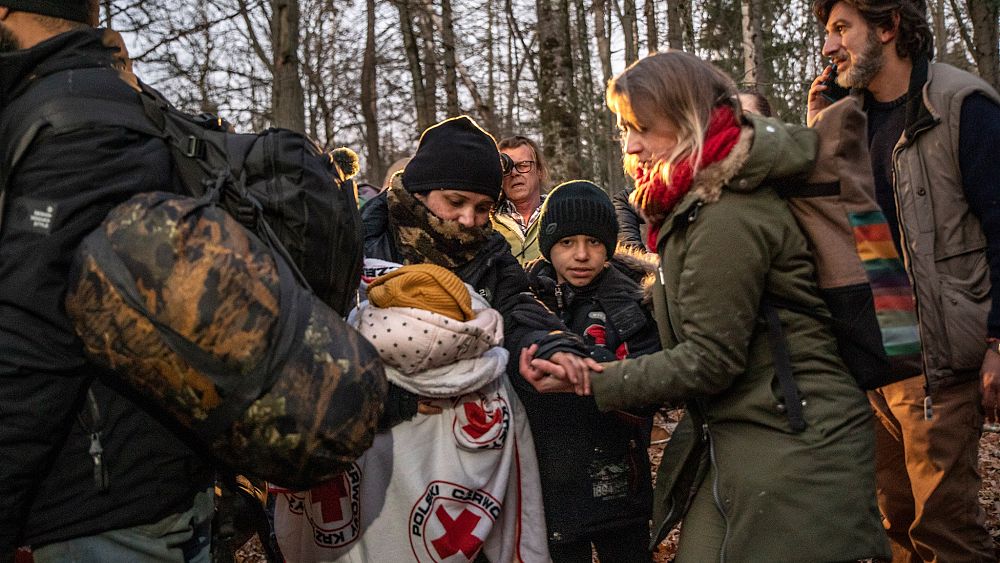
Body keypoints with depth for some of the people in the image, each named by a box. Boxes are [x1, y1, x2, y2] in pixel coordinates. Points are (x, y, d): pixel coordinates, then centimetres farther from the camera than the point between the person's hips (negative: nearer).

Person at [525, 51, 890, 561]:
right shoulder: (695, 207, 11)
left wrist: (592, 382, -15)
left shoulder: (728, 219, -20)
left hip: (793, 448, -9)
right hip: (734, 442, 9)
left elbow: (709, 360, -19)